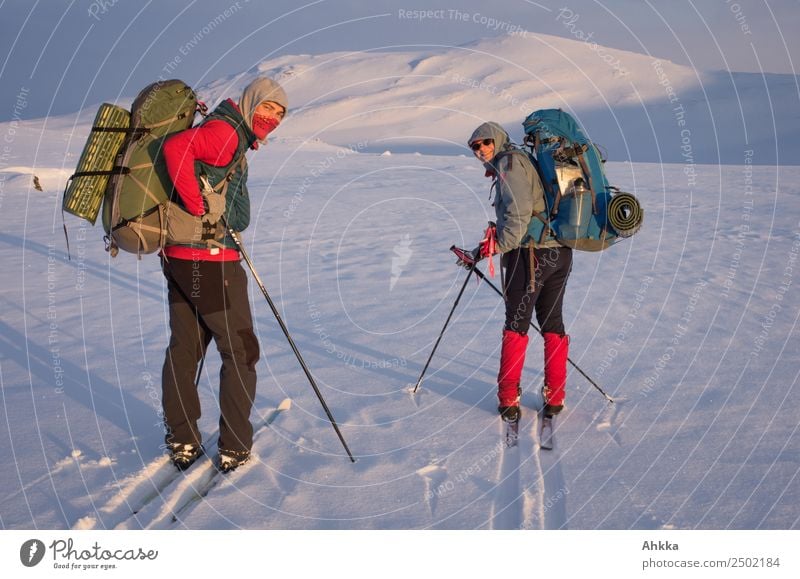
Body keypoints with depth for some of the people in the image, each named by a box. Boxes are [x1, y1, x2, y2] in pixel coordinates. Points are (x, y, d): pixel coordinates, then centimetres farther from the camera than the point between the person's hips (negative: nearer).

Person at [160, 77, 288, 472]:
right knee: (239, 351, 3)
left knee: (184, 348, 15)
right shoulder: (226, 132, -11)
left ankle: (181, 440, 27)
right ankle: (234, 447, 11)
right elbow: (176, 148, -28)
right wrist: (200, 209, -23)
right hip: (212, 262, -10)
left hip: (178, 258, 10)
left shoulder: (235, 140, 19)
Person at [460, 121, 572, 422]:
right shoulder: (526, 161, 23)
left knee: (516, 325, -1)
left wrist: (497, 243, -16)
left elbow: (519, 211, -19)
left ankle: (508, 399, 4)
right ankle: (555, 397, 18)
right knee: (553, 323, 13)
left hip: (530, 252, -9)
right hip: (561, 252, 9)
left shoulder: (509, 163, -5)